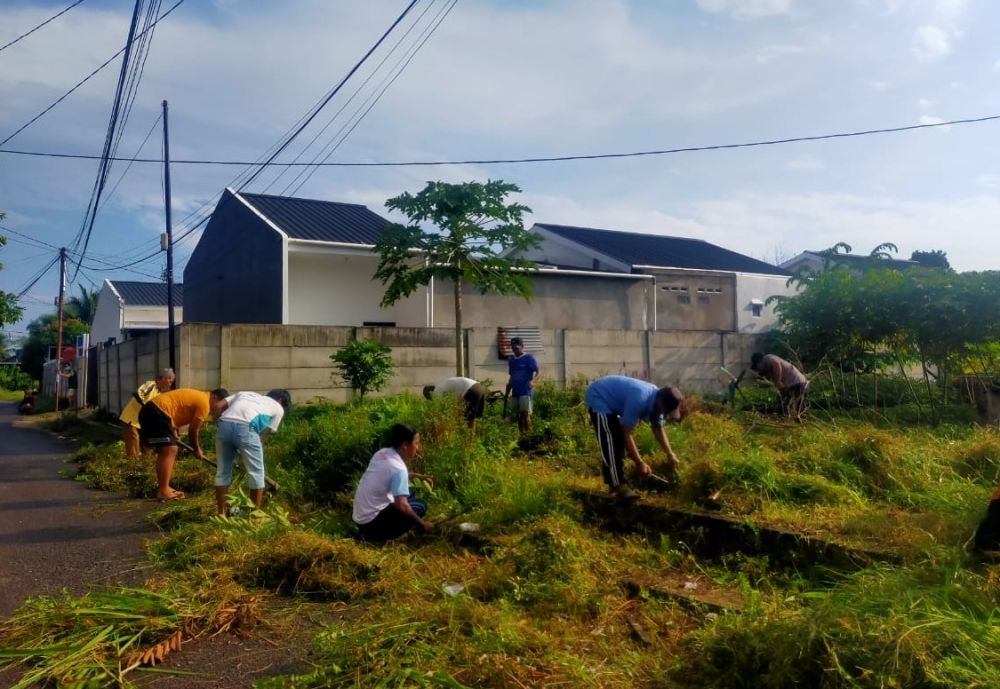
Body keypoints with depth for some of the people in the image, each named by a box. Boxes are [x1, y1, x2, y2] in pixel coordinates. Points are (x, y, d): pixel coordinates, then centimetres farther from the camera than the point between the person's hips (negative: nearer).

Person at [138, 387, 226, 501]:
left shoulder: (198, 397, 22)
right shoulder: (204, 403, -8)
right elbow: (193, 430, -5)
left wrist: (175, 434, 23)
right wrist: (197, 450, 9)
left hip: (149, 411, 11)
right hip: (156, 413, -11)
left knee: (164, 451, 15)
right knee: (169, 450, -11)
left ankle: (163, 488, 18)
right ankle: (163, 491, -12)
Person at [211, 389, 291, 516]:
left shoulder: (245, 394, 37)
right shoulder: (278, 408, 26)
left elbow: (217, 406, 22)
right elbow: (263, 435, 20)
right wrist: (249, 457, 27)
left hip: (224, 424, 4)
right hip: (245, 427, -4)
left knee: (222, 470, 19)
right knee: (256, 472, 13)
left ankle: (221, 513, 27)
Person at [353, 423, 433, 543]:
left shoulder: (382, 453, 3)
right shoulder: (398, 468, -22)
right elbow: (402, 506, -29)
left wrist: (416, 476, 17)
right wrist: (422, 523, -15)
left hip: (360, 517, 8)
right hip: (371, 523, -8)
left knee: (409, 492, 18)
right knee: (420, 506, -4)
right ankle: (378, 535, -4)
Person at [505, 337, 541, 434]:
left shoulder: (529, 358, -3)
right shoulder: (511, 360, 14)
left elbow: (539, 372, -10)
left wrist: (533, 381, -29)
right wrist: (507, 394, 18)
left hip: (526, 392, -6)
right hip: (515, 392, 6)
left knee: (525, 414, -13)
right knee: (518, 415, 8)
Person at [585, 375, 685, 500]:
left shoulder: (656, 400, -7)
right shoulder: (639, 399, -35)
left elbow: (658, 429, 7)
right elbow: (627, 433, -28)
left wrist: (670, 455, -1)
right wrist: (639, 463, -23)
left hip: (610, 400, 10)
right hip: (598, 398, -10)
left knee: (619, 440, 10)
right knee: (611, 441, -16)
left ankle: (616, 481, 18)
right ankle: (618, 486, -14)